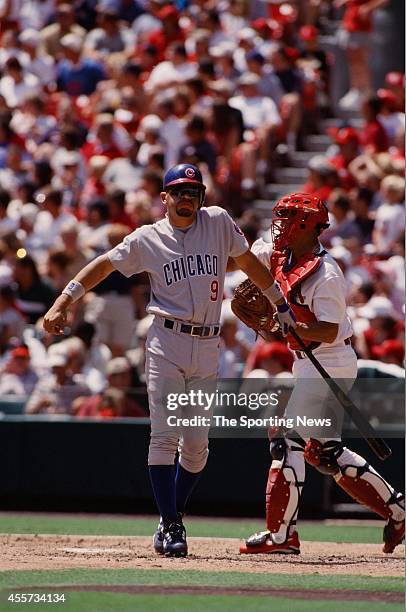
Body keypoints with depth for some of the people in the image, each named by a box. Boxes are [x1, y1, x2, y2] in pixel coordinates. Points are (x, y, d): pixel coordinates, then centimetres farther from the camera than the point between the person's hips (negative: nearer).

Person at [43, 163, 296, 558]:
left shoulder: (219, 223, 7)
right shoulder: (147, 239, 3)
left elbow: (248, 262, 18)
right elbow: (103, 265, 5)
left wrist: (280, 304, 21)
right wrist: (62, 304, -4)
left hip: (207, 348, 2)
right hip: (167, 343, -2)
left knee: (196, 443, 3)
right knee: (165, 436, -9)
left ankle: (172, 519, 18)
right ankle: (171, 526, -7)